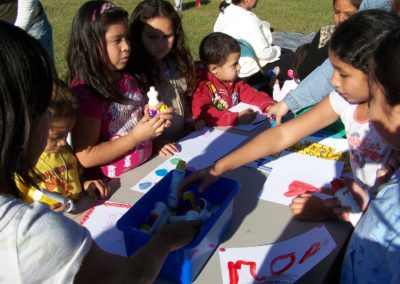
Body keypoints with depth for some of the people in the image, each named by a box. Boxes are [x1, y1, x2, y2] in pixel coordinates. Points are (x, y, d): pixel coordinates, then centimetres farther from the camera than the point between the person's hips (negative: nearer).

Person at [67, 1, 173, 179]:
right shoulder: (83, 92, -18)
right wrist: (135, 137, -21)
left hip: (146, 168, 7)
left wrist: (155, 120, 0)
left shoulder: (127, 79, 2)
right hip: (112, 184, -6)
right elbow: (86, 157, -19)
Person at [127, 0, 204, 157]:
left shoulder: (176, 64, 7)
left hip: (184, 141, 6)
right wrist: (154, 141, -20)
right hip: (152, 150, -6)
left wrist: (189, 119, 8)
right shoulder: (132, 72, -13)